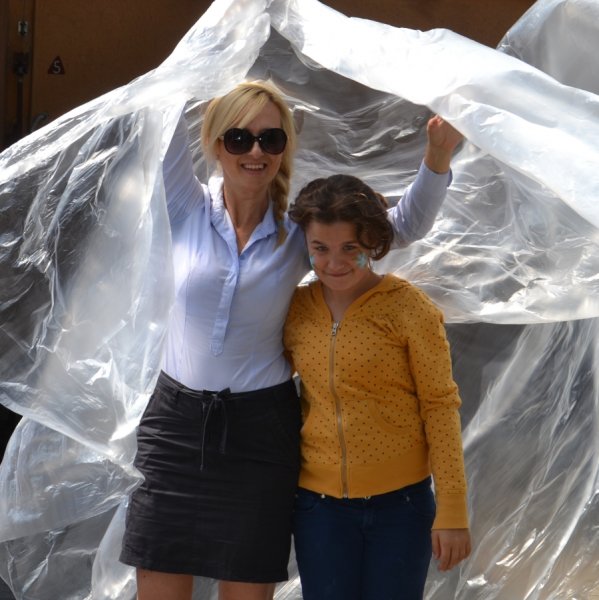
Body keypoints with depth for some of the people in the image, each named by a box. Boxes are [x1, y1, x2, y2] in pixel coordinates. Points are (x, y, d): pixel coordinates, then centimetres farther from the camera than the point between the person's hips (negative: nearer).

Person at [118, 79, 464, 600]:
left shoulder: (299, 233, 1)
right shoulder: (190, 211, 0)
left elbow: (405, 225, 0)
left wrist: (437, 157, -16)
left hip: (260, 432, 0)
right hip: (176, 420, 0)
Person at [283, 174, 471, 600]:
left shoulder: (408, 306, -8)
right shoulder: (296, 308, 3)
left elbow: (440, 406, -7)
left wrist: (452, 510, -9)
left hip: (400, 503, -3)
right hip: (319, 504, 3)